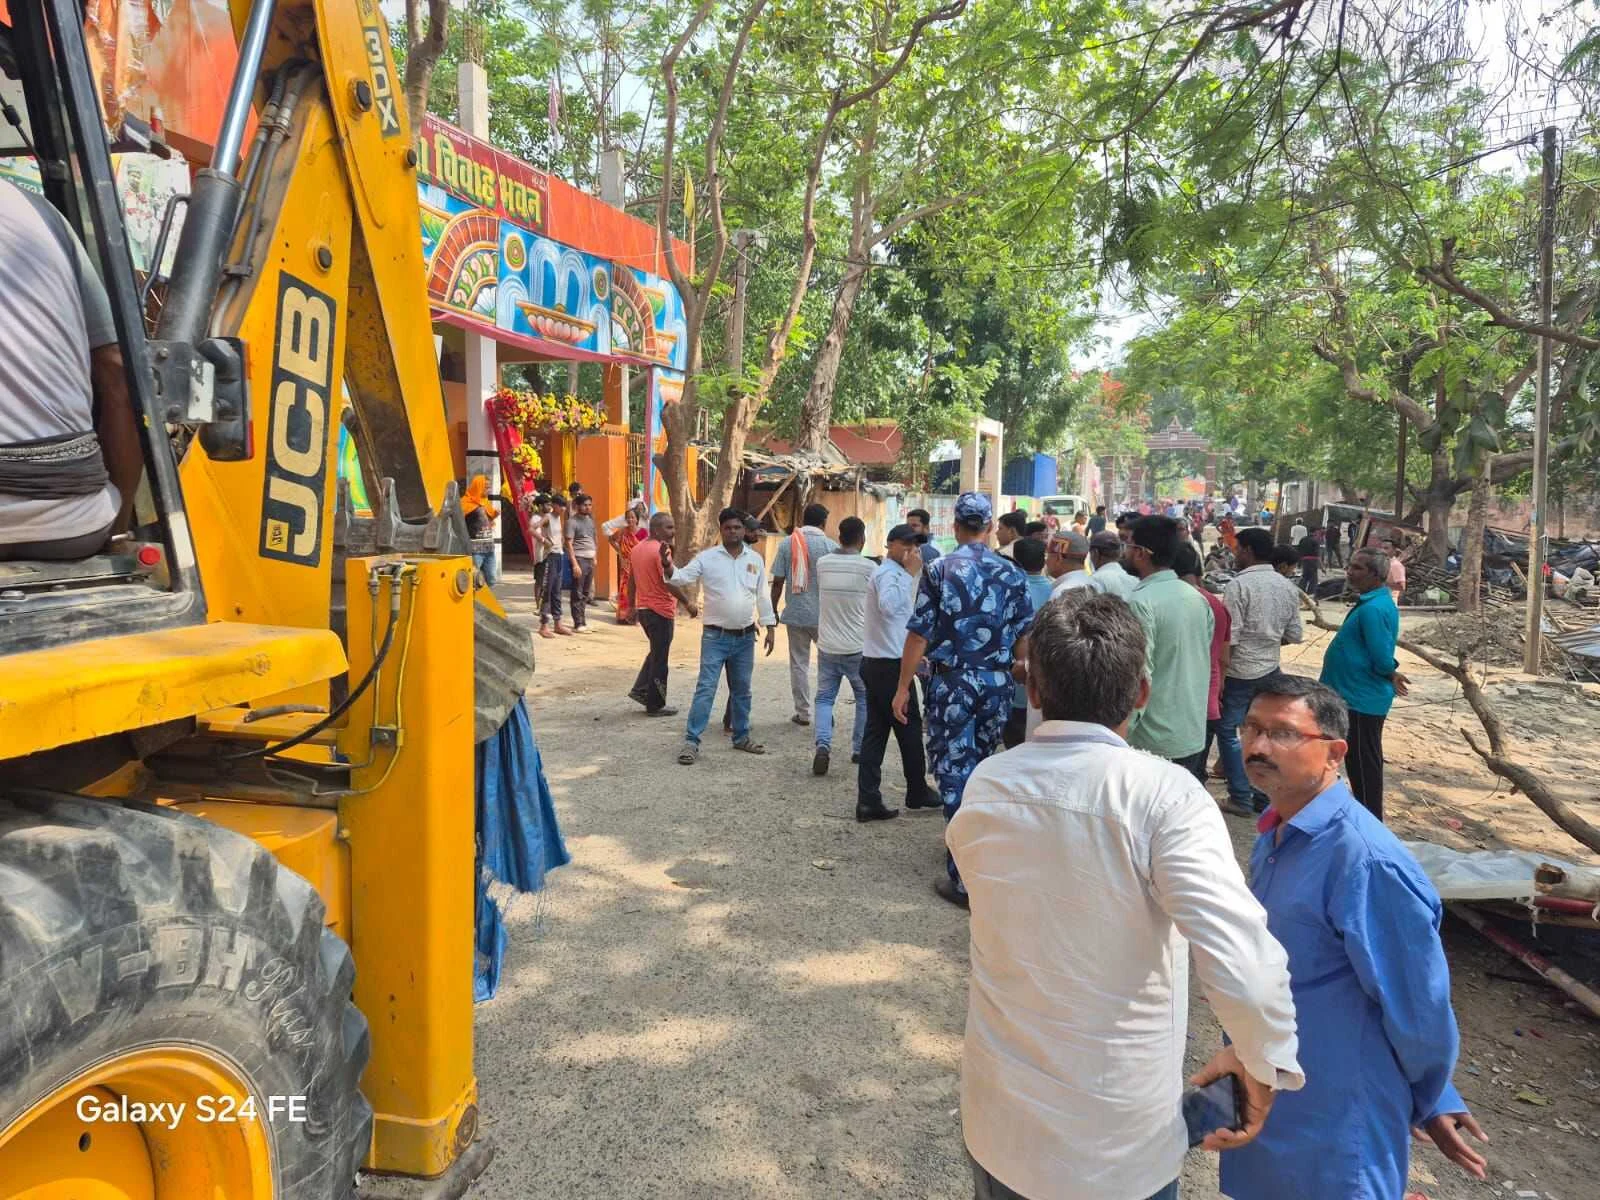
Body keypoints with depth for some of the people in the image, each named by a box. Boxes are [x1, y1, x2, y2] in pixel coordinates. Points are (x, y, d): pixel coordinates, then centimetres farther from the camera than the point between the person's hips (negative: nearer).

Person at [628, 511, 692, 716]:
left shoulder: (636, 548, 9)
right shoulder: (661, 551, -18)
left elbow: (631, 580, 15)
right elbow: (669, 582, -26)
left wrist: (632, 607, 22)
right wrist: (688, 604, -22)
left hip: (643, 608, 8)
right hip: (661, 611, -8)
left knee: (657, 651, 24)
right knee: (659, 659, 2)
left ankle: (640, 690, 19)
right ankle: (655, 705, 9)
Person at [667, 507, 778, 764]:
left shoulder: (755, 559, 4)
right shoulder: (707, 557, -6)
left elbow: (762, 597, 11)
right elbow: (680, 578, -13)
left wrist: (770, 628, 9)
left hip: (745, 637, 4)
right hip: (715, 636, -3)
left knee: (742, 689, 15)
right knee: (705, 688, -7)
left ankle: (742, 736, 28)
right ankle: (691, 741, -3)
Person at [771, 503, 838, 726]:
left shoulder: (787, 543, 0)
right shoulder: (831, 546, -5)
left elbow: (777, 582, -1)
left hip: (795, 615, 1)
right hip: (824, 615, -1)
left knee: (799, 663, 9)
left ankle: (803, 713, 13)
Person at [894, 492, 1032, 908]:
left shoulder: (938, 569, -7)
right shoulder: (1011, 573, 1)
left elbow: (919, 635, -8)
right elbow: (1023, 640, 2)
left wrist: (903, 687, -2)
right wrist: (1011, 666, 19)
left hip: (951, 682, -3)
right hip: (997, 683, 3)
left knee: (954, 772, 2)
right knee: (981, 767, 20)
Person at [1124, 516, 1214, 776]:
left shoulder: (1141, 602, -18)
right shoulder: (1197, 598, 7)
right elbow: (1203, 660, 14)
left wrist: (1122, 733, -14)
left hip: (1154, 743, -7)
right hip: (1194, 735, 8)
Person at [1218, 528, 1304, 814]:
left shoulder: (1239, 585, -16)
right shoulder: (1287, 587, 4)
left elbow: (1229, 637, -18)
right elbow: (1294, 635, 8)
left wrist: (1219, 676, -12)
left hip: (1240, 672, -6)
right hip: (1271, 671, 6)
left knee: (1227, 731, 6)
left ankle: (1241, 799, 7)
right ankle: (1264, 797, 21)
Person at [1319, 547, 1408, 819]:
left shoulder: (1373, 609, -24)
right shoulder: (1378, 601, 10)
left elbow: (1383, 659, -26)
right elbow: (1382, 655, 20)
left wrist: (1390, 675, -8)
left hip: (1362, 699, -10)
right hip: (1362, 696, 10)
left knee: (1363, 764, 1)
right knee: (1360, 761, 19)